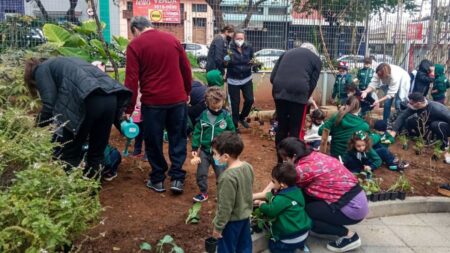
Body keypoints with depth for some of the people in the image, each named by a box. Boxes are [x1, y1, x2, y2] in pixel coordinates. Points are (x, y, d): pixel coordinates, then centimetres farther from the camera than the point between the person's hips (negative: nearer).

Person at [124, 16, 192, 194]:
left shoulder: (135, 45, -3)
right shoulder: (172, 39, 8)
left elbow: (131, 80, -8)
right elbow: (186, 69, 11)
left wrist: (129, 108, -4)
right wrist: (187, 92, 21)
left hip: (152, 101, -3)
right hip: (178, 98, 3)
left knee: (153, 141, 12)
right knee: (178, 138, 14)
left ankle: (157, 180, 21)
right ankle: (177, 178, 11)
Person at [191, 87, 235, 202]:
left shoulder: (226, 116, -10)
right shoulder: (203, 116, -8)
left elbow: (232, 132, 0)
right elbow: (197, 132, 0)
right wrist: (195, 147, -1)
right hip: (205, 150, 2)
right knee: (201, 173, 9)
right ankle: (203, 193, 29)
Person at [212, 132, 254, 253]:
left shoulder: (228, 177, -31)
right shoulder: (248, 167, -7)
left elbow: (225, 206, -24)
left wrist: (218, 226, -12)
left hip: (232, 220, -8)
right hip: (245, 215, 8)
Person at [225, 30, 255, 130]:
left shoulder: (249, 48, -2)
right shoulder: (229, 49, -10)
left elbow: (252, 60, 11)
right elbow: (224, 64, -8)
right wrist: (226, 61, -30)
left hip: (246, 79, 3)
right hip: (233, 80, -3)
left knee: (250, 100, 1)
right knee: (235, 103, 1)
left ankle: (242, 117, 28)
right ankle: (235, 125, 15)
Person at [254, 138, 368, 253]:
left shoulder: (305, 168, -20)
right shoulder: (315, 156, 4)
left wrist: (254, 196, 3)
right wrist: (263, 193, 7)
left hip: (352, 208, -8)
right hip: (356, 198, 8)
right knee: (302, 194, 5)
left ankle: (348, 235, 3)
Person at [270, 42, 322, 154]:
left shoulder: (287, 53, 29)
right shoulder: (316, 59, 20)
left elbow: (272, 77, 20)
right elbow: (312, 83, 11)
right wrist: (306, 98, 23)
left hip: (279, 91, 4)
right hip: (298, 92, -4)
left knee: (281, 126, 15)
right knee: (296, 129, 5)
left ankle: (280, 160, 25)